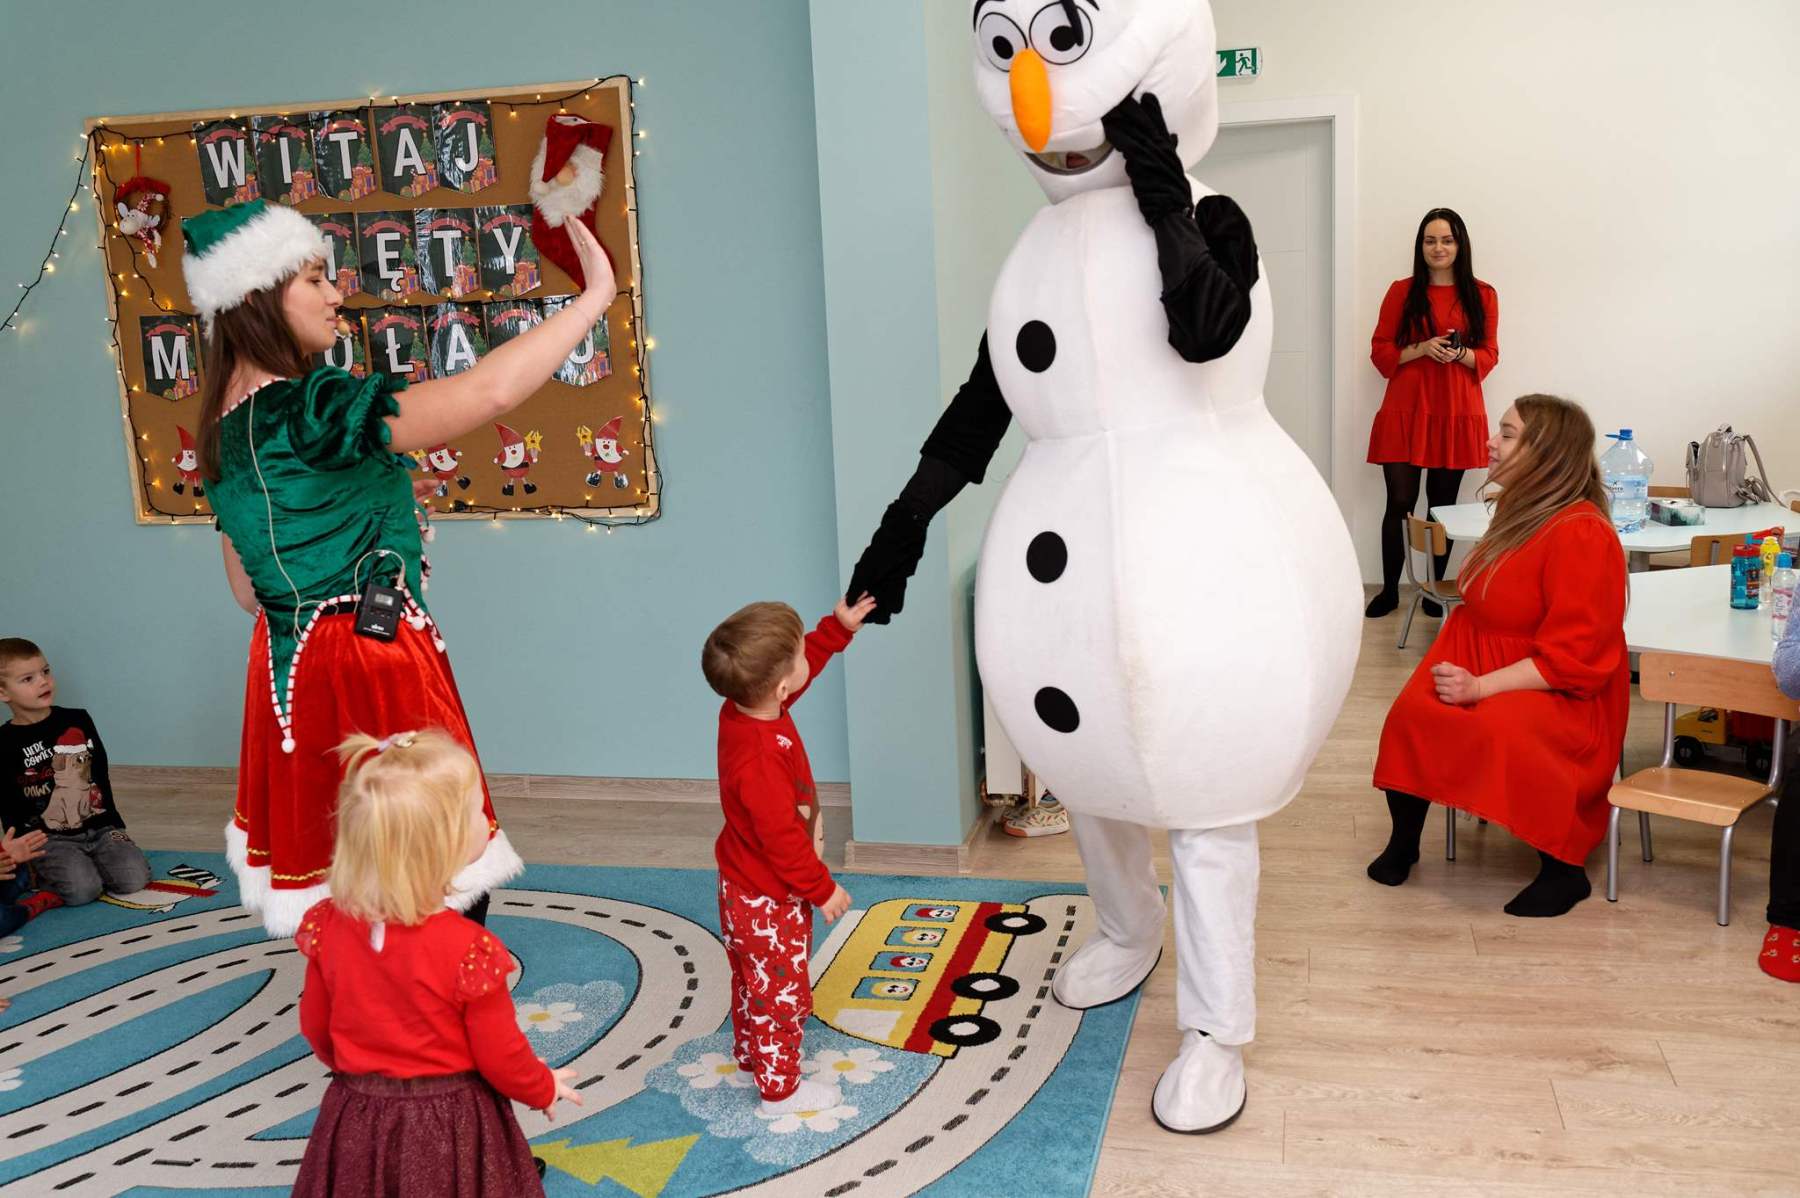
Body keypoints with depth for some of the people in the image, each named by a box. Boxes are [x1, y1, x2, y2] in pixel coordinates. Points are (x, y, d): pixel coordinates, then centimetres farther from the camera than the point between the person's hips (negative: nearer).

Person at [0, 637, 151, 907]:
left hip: (100, 828, 3)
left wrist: (114, 823, 11)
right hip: (49, 839, -3)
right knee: (83, 890, -26)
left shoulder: (78, 720, 7)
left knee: (135, 878, -18)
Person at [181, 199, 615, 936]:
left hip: (293, 670, 10)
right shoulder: (309, 410, -20)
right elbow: (487, 393, -30)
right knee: (447, 886, 1)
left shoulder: (224, 426, 10)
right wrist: (595, 296, -22)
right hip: (374, 673, -9)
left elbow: (248, 588, 17)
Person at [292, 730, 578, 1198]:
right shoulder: (469, 949, -28)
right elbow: (501, 1059, -16)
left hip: (355, 1119, 4)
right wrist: (545, 1089, 6)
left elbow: (315, 1028, 2)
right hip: (448, 1128, -4)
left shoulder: (328, 926, -15)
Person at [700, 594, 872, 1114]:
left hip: (745, 886, 9)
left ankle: (750, 1051, 50)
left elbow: (803, 664, 10)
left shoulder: (744, 709, -11)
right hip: (768, 900, -9)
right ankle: (780, 1088, 30)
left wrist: (839, 627, 13)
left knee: (756, 979, 29)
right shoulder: (760, 759, -39)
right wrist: (823, 888, -17)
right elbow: (782, 838, -30)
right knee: (779, 988, 11)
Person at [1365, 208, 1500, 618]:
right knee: (1400, 503, -2)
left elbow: (1489, 356, 7)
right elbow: (1380, 352, 3)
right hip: (1405, 411, -1)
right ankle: (1389, 589, 10)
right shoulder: (1401, 292, 4)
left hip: (1458, 413, 1)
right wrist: (1422, 349, -13)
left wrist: (1461, 353, -14)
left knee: (1443, 504, 6)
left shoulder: (1482, 296, 6)